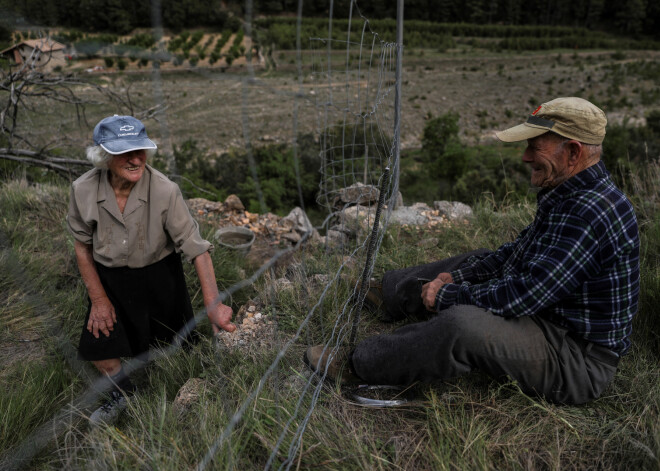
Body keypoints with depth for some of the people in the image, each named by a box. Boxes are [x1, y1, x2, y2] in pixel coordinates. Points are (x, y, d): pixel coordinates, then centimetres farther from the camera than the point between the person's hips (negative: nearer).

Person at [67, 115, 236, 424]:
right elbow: (82, 246, -4)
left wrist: (213, 303, -30)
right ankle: (123, 392, 34)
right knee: (96, 344, 2)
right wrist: (98, 298, -4)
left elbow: (196, 248, -25)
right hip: (109, 278, 2)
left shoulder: (165, 191, -28)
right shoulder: (83, 190, -19)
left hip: (159, 275, -2)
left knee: (167, 344, 13)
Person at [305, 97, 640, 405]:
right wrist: (455, 277, 3)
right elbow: (516, 253, 13)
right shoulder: (567, 195, 5)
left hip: (577, 359, -10)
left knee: (462, 323, -32)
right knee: (479, 262, 19)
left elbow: (524, 296, -31)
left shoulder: (590, 214, -29)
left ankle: (356, 366, -12)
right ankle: (389, 292, 34)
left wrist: (448, 295, -19)